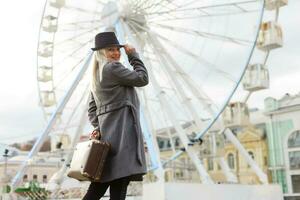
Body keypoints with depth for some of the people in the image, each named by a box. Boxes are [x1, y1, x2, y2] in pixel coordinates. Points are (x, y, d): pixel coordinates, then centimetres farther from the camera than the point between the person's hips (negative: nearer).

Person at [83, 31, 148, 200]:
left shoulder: (97, 74, 22)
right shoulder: (112, 68, -6)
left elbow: (92, 108, 21)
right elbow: (142, 78, -2)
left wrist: (98, 127, 8)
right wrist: (133, 55, 7)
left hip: (106, 132, 10)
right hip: (122, 131, -10)